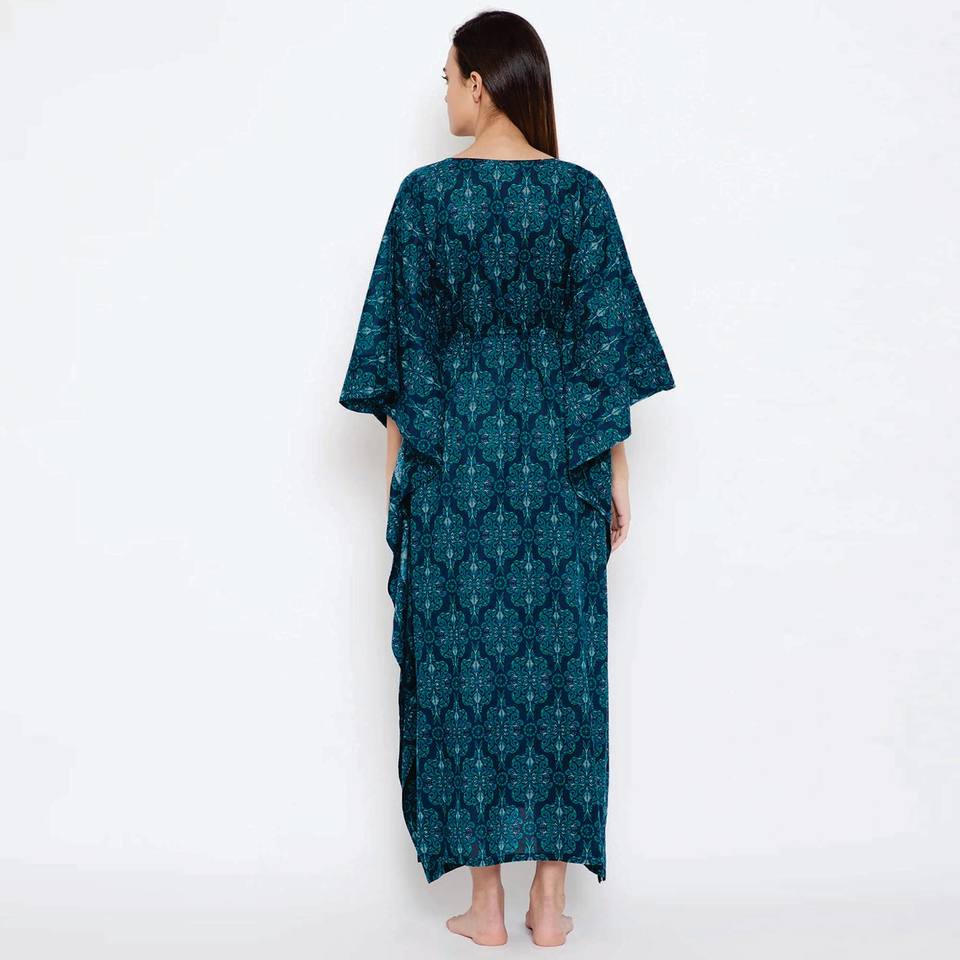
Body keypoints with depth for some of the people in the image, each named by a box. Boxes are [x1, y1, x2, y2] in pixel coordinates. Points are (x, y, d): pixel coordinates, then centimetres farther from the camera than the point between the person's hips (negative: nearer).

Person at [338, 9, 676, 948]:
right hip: (560, 459, 1)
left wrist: (399, 464, 7)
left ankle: (486, 905, 12)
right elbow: (608, 342, -1)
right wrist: (615, 473, 5)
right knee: (561, 664, 7)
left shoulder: (425, 191, -3)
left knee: (465, 662, 6)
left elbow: (398, 341, -1)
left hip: (455, 455, -1)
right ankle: (549, 904, 13)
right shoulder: (580, 193, 0)